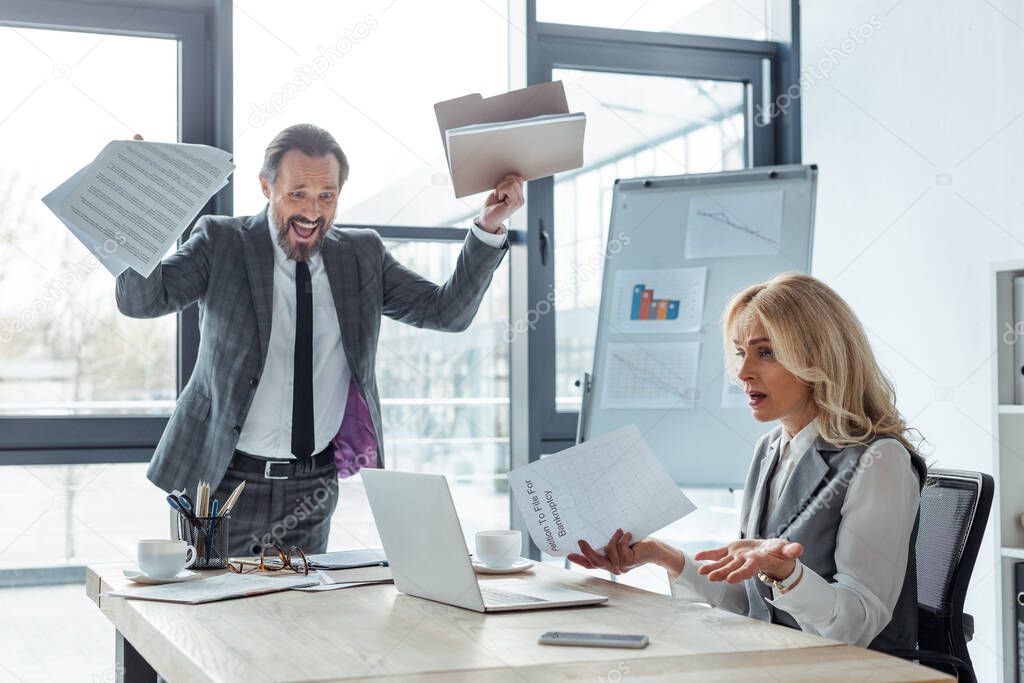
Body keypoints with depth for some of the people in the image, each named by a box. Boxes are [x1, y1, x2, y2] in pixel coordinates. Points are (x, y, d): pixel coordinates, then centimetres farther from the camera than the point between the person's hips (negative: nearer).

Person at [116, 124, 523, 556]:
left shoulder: (363, 255, 5)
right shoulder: (221, 243, -4)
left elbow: (447, 312, 1)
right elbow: (140, 300, -15)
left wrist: (488, 228, -8)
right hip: (227, 481, -3)